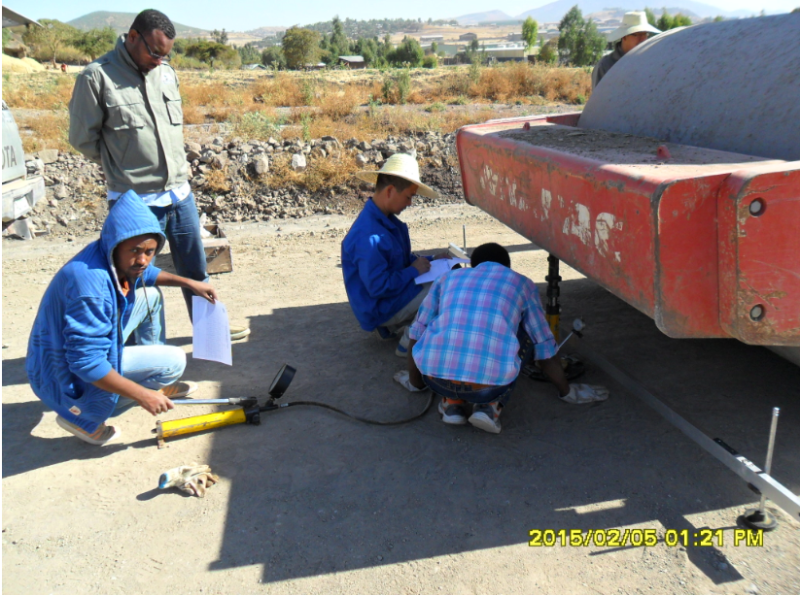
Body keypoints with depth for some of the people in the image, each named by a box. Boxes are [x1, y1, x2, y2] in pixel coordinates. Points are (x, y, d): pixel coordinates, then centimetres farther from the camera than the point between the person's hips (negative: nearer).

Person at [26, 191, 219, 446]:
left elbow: (145, 274, 21)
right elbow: (86, 363, -34)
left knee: (150, 295, 12)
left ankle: (156, 381, 25)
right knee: (174, 360, -17)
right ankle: (80, 417, -6)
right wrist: (141, 395, -27)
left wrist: (188, 283, 14)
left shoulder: (117, 259, -6)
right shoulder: (91, 283, -35)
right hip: (67, 375, -9)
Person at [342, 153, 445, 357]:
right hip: (380, 311, -10)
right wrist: (414, 270, -18)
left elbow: (402, 260, 16)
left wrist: (431, 260, 1)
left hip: (394, 289, 10)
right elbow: (378, 288, -28)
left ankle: (394, 327, 13)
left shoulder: (387, 220, 3)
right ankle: (410, 343, -4)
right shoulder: (369, 237, -29)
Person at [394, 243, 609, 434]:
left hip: (435, 377, 3)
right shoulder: (521, 284, 20)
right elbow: (545, 347, 25)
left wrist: (415, 382, 43)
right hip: (491, 385, -2)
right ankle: (490, 406, 10)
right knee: (525, 336, 27)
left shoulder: (449, 278, 23)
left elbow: (417, 334, 28)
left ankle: (452, 402, 16)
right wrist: (566, 391, 40)